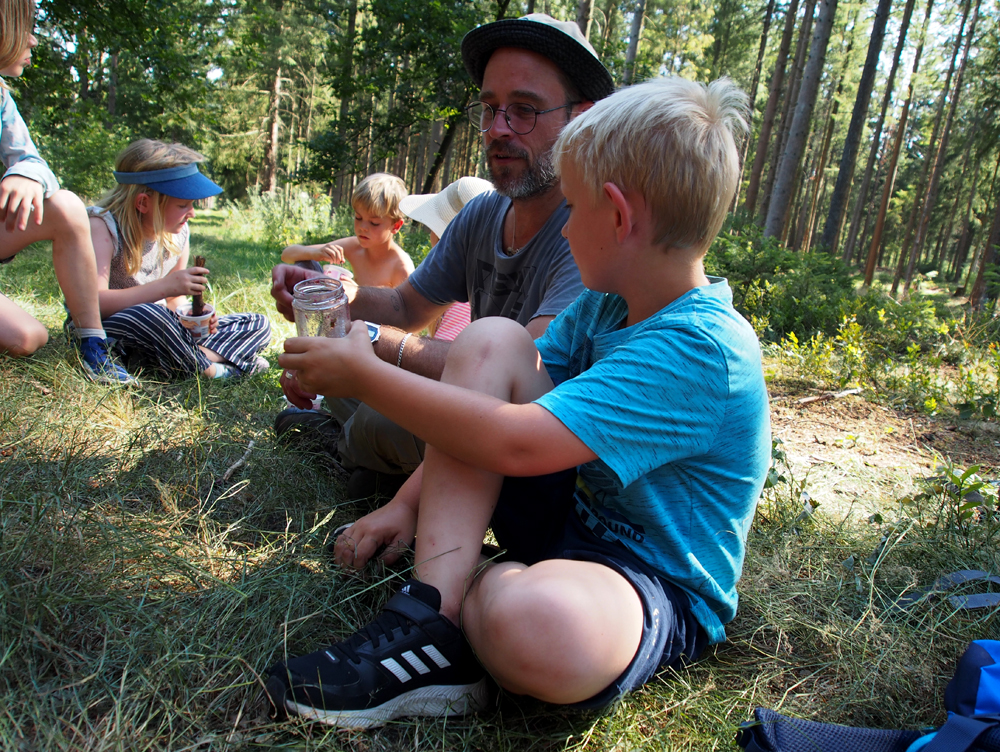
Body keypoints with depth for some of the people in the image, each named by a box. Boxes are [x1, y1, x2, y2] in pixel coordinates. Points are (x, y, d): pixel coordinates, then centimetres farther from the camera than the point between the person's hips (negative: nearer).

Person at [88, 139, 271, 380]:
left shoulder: (178, 233, 3)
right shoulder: (101, 226, -17)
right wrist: (165, 286, -32)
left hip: (156, 332, 7)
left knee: (257, 324, 2)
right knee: (145, 315, -42)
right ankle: (207, 369, -19)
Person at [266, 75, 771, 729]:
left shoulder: (701, 349, -26)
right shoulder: (606, 304, 3)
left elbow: (514, 443, -31)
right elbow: (496, 396, 3)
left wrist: (365, 374, -20)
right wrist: (410, 502, -5)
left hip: (664, 593, -8)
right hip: (574, 515, 8)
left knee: (534, 620, -45)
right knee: (492, 338, -9)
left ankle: (470, 604, -6)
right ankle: (434, 610, -18)